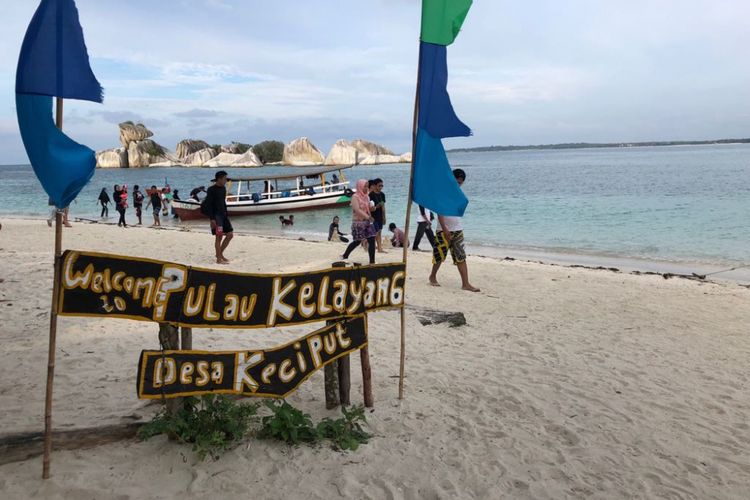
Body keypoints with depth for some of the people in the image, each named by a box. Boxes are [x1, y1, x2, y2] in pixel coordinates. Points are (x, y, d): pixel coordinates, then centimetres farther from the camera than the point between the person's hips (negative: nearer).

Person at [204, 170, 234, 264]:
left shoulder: (223, 188, 14)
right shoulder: (211, 190, -10)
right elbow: (208, 205, -13)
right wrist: (212, 219, -18)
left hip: (223, 215, 8)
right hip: (216, 215, -8)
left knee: (230, 234, 6)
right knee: (219, 236, -9)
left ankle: (220, 254, 20)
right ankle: (219, 259, -3)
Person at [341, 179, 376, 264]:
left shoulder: (366, 196, 10)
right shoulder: (355, 197, -12)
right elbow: (357, 210, -23)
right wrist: (368, 217, -30)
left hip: (367, 222, 7)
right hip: (358, 222, -7)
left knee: (372, 240, -4)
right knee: (357, 241, 2)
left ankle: (372, 261, 1)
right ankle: (345, 256, 25)